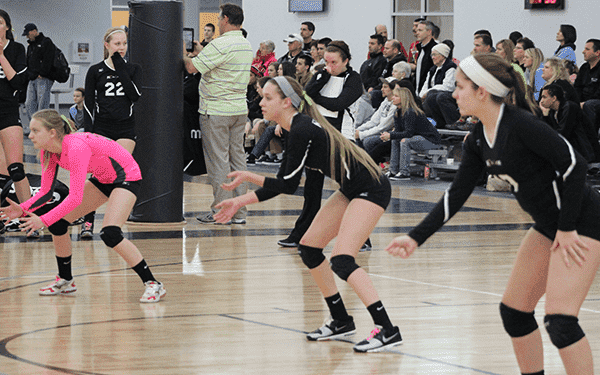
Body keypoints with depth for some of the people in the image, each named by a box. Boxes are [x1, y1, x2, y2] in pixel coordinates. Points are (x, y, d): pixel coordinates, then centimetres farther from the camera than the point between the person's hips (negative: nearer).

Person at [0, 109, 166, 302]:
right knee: (58, 222, 1)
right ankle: (65, 281, 20)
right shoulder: (48, 152, -9)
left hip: (126, 176, -9)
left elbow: (75, 197, -39)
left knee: (110, 234, -26)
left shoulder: (76, 147, -35)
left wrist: (43, 220, -42)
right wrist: (23, 209, -20)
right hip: (102, 178, 9)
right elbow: (46, 191, -2)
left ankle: (153, 285, -16)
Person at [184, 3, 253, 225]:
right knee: (237, 157, 9)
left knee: (217, 160, -3)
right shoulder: (246, 46, 11)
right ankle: (239, 212, 11)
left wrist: (184, 54, 2)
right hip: (240, 109, 8)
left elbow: (192, 67, -17)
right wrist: (200, 52, 23)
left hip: (216, 111, -8)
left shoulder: (221, 45, -17)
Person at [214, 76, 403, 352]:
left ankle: (387, 331, -21)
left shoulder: (302, 130, -21)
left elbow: (288, 185, -19)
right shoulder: (298, 128, 8)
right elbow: (283, 184, 13)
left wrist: (247, 177, -13)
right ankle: (341, 322, 21)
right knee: (308, 247, 11)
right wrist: (240, 202, 11)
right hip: (352, 190, 10)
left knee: (341, 261, -20)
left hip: (371, 190, -10)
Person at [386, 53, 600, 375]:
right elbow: (456, 196, 9)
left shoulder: (519, 124, -22)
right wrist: (416, 238, 2)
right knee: (513, 311, 12)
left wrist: (567, 229, -19)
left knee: (559, 320, -18)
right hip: (547, 225, 10)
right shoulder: (478, 140, 5)